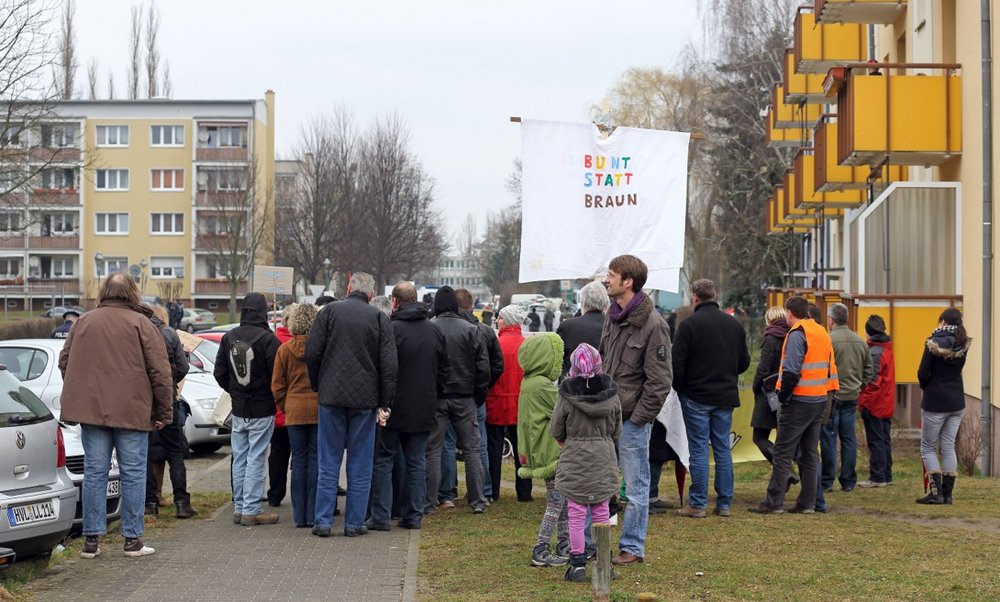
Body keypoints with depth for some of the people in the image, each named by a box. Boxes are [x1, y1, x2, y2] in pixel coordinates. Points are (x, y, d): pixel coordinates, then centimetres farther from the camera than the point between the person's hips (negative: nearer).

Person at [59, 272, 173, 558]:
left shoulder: (84, 322, 7)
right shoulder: (141, 324, -5)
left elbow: (65, 362, 15)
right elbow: (160, 372, -7)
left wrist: (80, 396, 25)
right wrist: (165, 412, -1)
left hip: (90, 409, 3)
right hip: (132, 411, -3)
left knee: (94, 472, 7)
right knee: (133, 473, 4)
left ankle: (91, 539, 6)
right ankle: (132, 539, 5)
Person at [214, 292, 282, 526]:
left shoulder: (228, 338, 3)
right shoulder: (268, 339, -15)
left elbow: (219, 373, 8)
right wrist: (277, 398, 4)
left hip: (238, 409, 5)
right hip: (262, 410, -5)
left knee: (239, 459, 12)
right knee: (255, 459, -2)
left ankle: (239, 507, 16)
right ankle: (251, 510, -1)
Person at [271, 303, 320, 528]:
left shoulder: (284, 349, -2)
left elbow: (277, 385, 3)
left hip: (294, 411, 1)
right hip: (319, 410, -1)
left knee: (299, 461, 7)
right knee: (315, 459, 4)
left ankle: (299, 515, 8)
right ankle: (313, 514, 4)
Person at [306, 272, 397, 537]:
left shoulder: (330, 311, 2)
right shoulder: (379, 317, 2)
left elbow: (312, 352, -2)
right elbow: (389, 363, -3)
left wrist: (318, 386, 10)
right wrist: (385, 403, 1)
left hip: (331, 396, 0)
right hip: (365, 399, 0)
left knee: (328, 462, 6)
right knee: (360, 464, 7)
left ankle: (323, 521, 5)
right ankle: (354, 523, 8)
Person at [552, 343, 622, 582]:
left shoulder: (567, 397, -13)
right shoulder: (612, 395, -5)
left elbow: (556, 432, -3)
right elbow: (616, 432, 5)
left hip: (574, 460, -3)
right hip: (604, 460, 3)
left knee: (576, 513, 5)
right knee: (601, 512, 11)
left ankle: (578, 563, 7)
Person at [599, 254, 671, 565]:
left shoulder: (653, 324, -15)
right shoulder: (613, 316, 9)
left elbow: (660, 380, -14)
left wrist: (639, 418, -14)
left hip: (632, 418, -7)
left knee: (636, 486, 5)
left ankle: (632, 547, 14)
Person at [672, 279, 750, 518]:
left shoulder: (689, 325, -12)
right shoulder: (734, 324, 6)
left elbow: (677, 363, -11)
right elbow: (744, 361, 11)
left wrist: (680, 389, 5)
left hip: (696, 397, -5)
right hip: (726, 397, 5)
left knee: (699, 449, -1)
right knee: (723, 449, 10)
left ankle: (697, 504, 0)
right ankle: (724, 503, 11)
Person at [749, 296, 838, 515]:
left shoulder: (797, 334, -12)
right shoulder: (823, 333, 15)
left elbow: (791, 371, -20)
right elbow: (830, 368, 15)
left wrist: (783, 396, -10)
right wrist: (829, 394, 15)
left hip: (799, 401, -8)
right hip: (820, 401, 8)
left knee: (783, 453, -4)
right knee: (810, 453, 12)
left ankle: (774, 502, -5)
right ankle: (807, 503, 12)